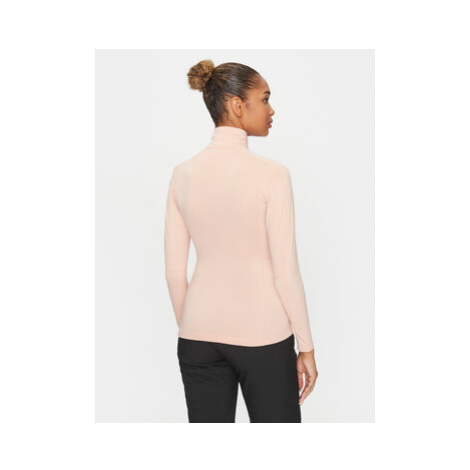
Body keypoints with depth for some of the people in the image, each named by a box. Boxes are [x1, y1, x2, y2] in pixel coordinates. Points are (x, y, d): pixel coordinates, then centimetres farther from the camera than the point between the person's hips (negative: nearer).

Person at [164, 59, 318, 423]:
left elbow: (175, 271, 3)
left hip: (200, 336, 5)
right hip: (262, 336, -4)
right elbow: (286, 271, -14)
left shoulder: (183, 174, 0)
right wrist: (306, 346, -4)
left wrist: (189, 330, 16)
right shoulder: (270, 173, -14)